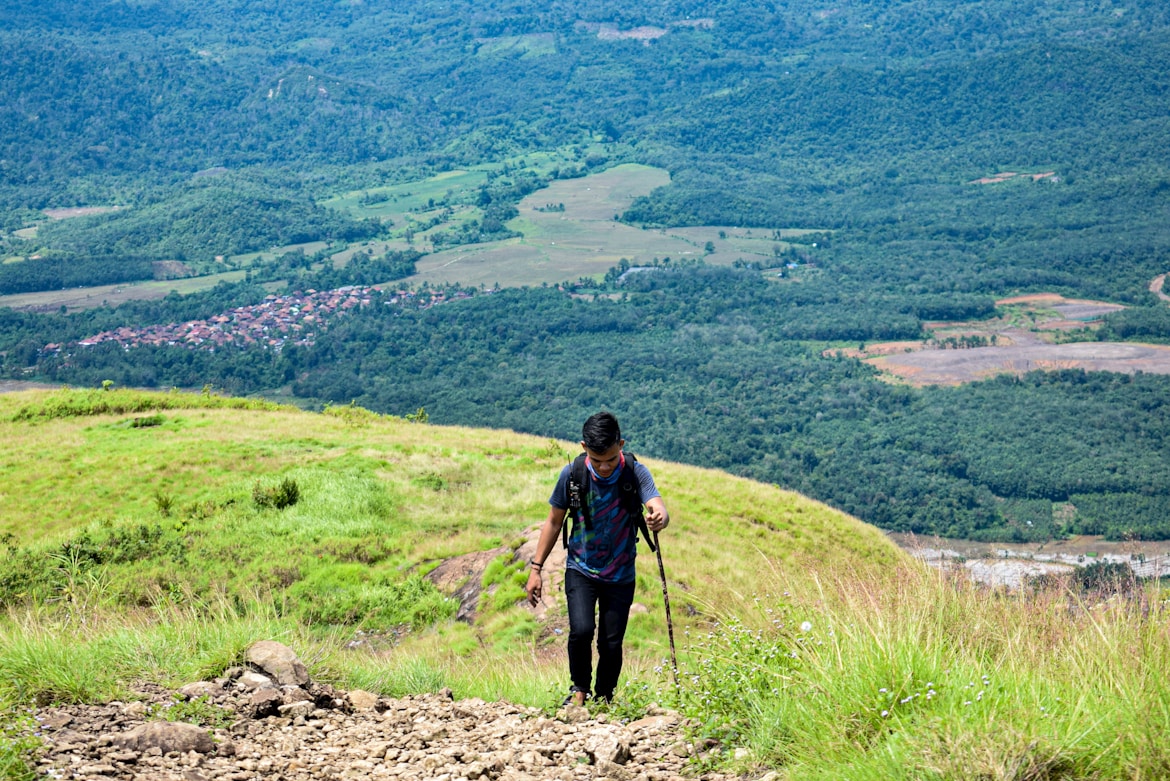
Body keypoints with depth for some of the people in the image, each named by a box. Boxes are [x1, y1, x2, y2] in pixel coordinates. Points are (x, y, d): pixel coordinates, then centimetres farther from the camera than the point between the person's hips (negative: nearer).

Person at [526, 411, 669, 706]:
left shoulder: (635, 473, -16)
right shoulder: (573, 474, -13)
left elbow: (658, 506, -33)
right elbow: (554, 521, -1)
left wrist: (660, 517, -58)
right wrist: (536, 568, -1)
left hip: (620, 574, 0)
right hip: (580, 570, 0)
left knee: (612, 643, 1)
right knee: (582, 630, -19)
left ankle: (603, 700, 24)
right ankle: (579, 688, 6)